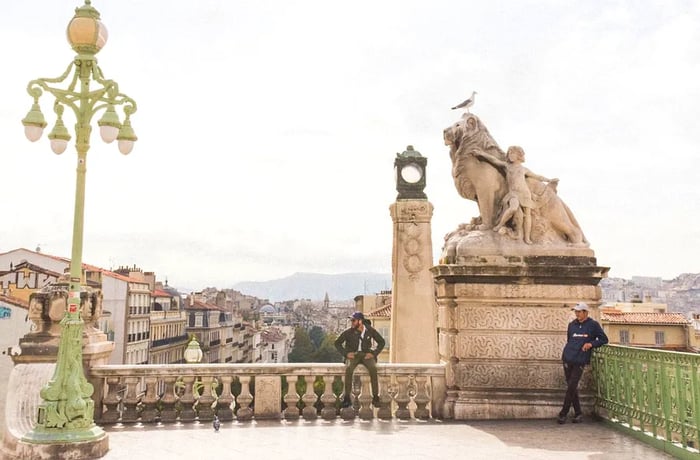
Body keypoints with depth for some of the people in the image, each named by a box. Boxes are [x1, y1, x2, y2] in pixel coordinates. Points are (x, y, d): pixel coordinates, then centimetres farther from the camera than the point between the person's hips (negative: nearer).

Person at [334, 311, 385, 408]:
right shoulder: (348, 332, -5)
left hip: (366, 354, 0)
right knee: (348, 368, -33)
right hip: (353, 355, 0)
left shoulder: (370, 330, -3)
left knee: (373, 368, -31)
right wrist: (346, 353, -10)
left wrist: (374, 353, -7)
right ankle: (347, 398, -27)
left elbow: (381, 342, 7)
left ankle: (375, 397, -24)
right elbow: (337, 343, 5)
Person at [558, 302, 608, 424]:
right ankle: (578, 413, 16)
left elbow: (604, 339, 2)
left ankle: (563, 414, 0)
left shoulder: (593, 324, 0)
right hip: (567, 359, 4)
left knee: (571, 388, -7)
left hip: (580, 361, -4)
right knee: (572, 388, 6)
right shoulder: (572, 325, 11)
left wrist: (591, 343, -12)